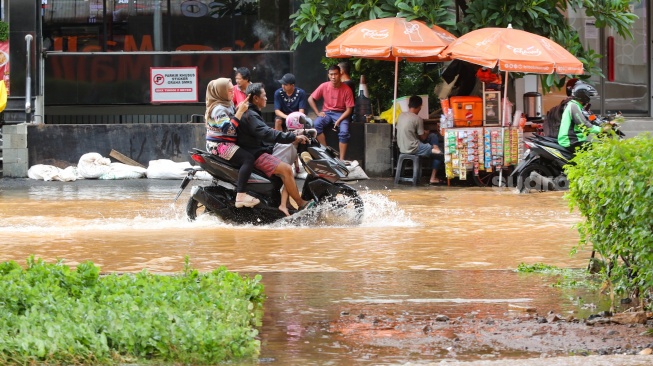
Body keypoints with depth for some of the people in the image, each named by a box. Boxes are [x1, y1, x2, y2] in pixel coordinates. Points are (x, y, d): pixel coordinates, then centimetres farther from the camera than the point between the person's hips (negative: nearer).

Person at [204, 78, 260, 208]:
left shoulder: (227, 105, 14)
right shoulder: (219, 109, -18)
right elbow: (228, 128, -30)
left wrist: (240, 108, 10)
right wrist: (240, 112, -29)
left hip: (225, 143, 11)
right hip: (220, 145, -11)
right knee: (248, 159, -27)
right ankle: (241, 196, -36)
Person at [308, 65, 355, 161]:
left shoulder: (346, 90, -9)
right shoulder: (324, 86, -4)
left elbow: (349, 109, -7)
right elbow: (310, 99, 4)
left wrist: (339, 121, -19)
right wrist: (318, 113, -6)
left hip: (341, 114, -2)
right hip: (327, 112, 2)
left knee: (344, 131, -31)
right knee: (316, 123, -30)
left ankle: (341, 159, -28)